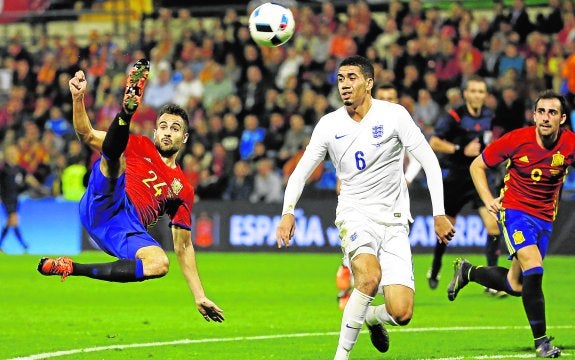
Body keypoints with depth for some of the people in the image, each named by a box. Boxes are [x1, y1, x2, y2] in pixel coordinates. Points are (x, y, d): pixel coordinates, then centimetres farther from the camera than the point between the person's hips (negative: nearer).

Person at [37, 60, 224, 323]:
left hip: (126, 230, 2)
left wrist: (200, 296, 16)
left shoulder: (183, 189, 24)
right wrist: (78, 98, -9)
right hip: (103, 206, -2)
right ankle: (127, 108, -59)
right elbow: (87, 136, 11)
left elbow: (183, 245, 24)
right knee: (113, 154, -23)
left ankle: (75, 269, -21)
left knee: (160, 264, -29)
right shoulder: (139, 146, 20)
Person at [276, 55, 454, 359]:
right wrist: (288, 213, -10)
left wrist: (439, 214, -8)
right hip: (354, 214, 0)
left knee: (401, 314, -12)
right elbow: (301, 172, 6)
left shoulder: (394, 115, -4)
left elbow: (430, 162, -2)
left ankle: (372, 318, 26)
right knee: (369, 277, -34)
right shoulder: (329, 125, 1)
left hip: (393, 220, 0)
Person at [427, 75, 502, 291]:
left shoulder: (488, 116, 2)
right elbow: (434, 143, -19)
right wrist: (462, 150, -25)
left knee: (492, 225, -15)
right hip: (457, 178, -3)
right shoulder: (455, 116, -14)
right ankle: (434, 271, 36)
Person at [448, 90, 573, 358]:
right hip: (514, 210, -4)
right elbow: (477, 166, -2)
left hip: (545, 217, 4)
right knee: (533, 268, -23)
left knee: (515, 286, 8)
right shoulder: (517, 140, -15)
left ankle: (468, 272, 36)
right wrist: (489, 200, -13)